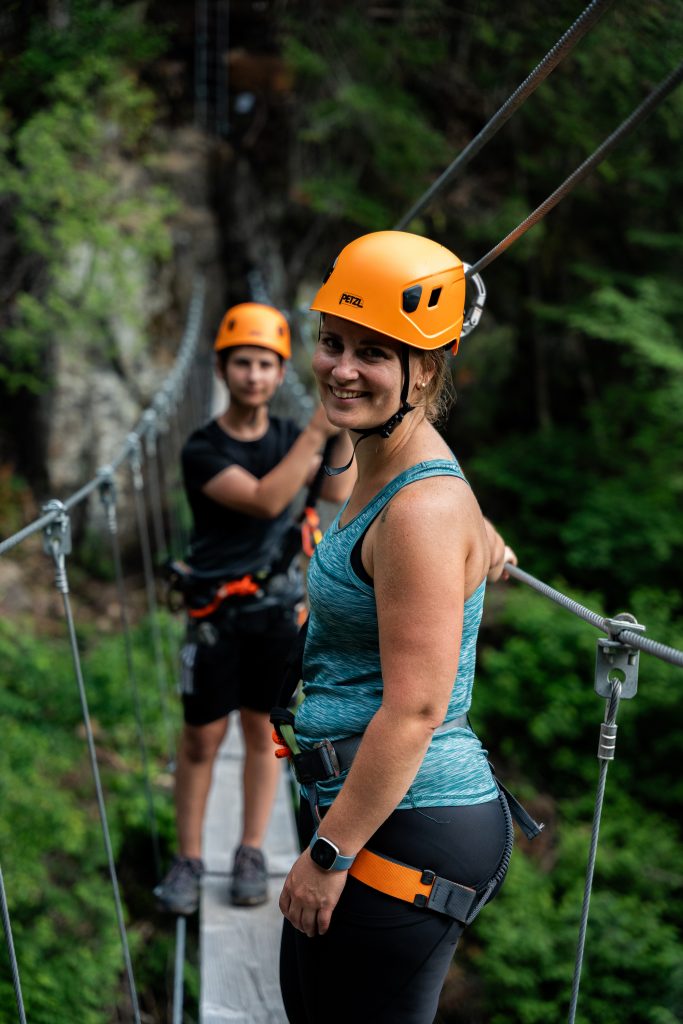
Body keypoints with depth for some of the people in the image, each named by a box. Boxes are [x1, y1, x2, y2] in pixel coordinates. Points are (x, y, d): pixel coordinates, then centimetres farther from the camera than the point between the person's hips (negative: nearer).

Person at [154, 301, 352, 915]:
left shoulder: (286, 438, 3)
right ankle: (189, 859, 15)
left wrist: (340, 431, -26)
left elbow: (337, 492, -13)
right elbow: (265, 499, -26)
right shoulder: (203, 450, -11)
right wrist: (317, 432, -29)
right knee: (202, 736, 2)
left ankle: (252, 855, 21)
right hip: (215, 611, -3)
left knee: (262, 730, 9)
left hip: (278, 606, 3)